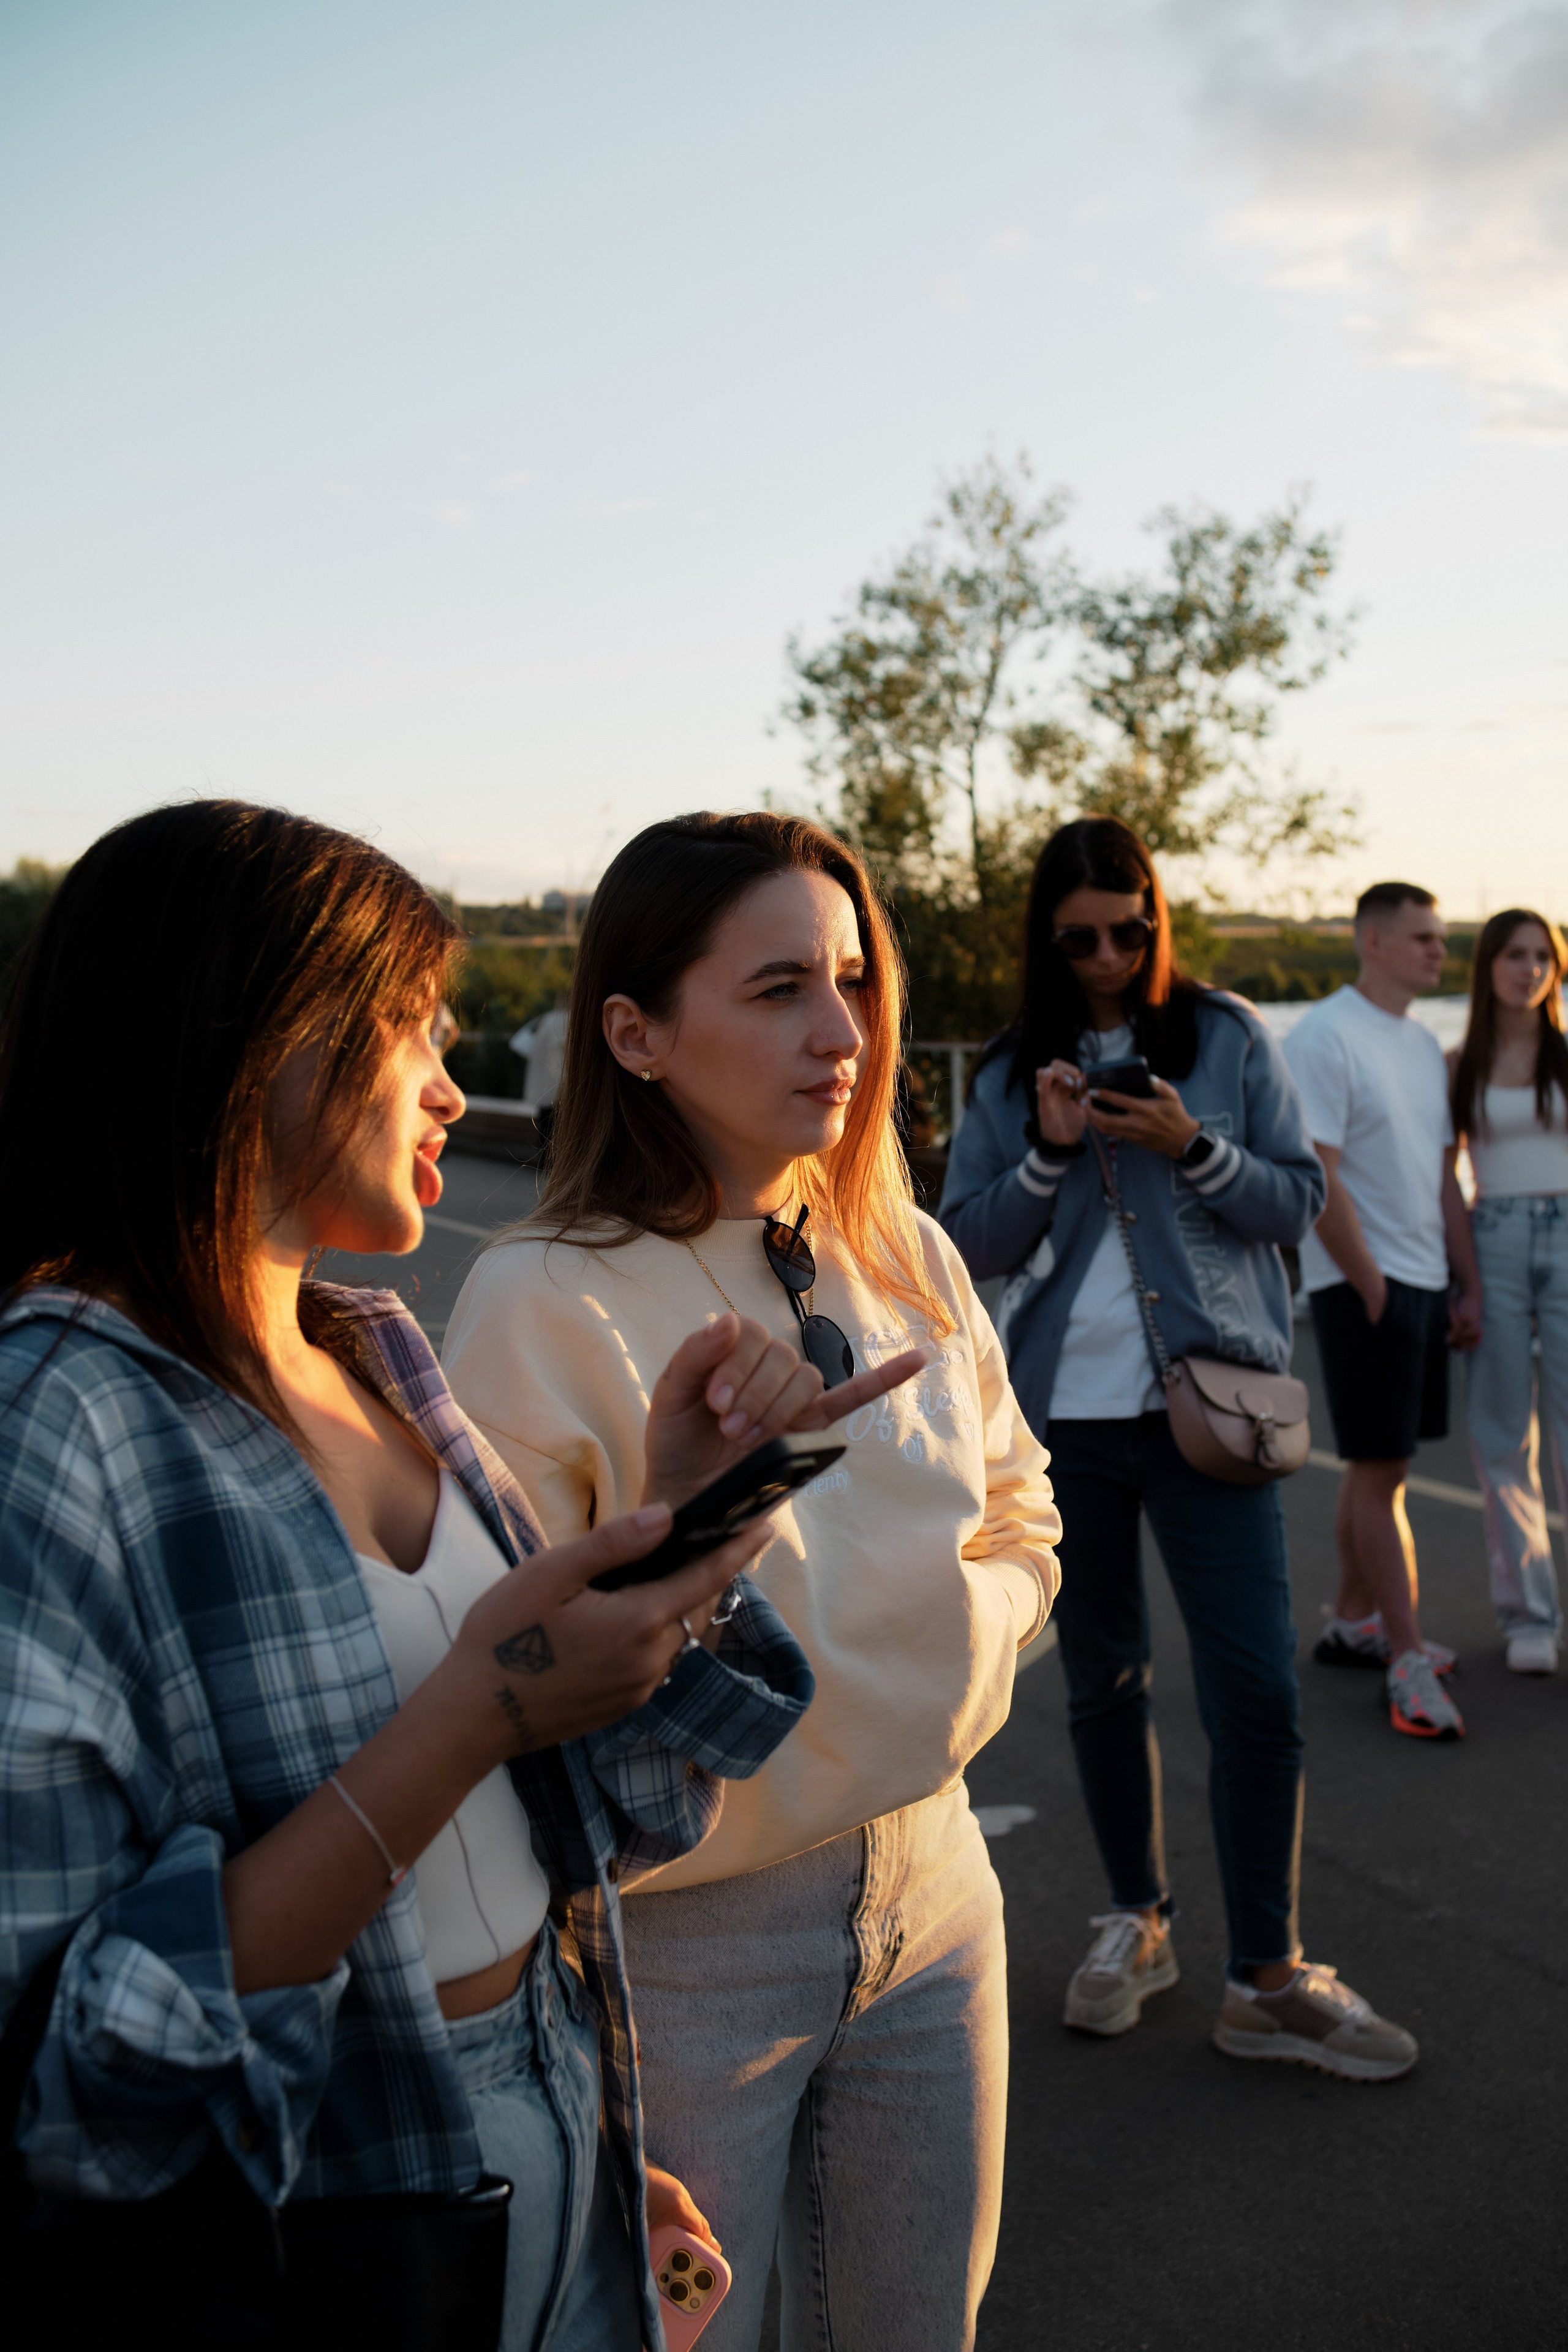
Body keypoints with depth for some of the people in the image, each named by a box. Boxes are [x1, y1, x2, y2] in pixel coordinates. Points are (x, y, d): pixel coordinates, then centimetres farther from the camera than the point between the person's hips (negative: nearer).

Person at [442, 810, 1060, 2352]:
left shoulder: (912, 1260, 0)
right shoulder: (542, 1301, -18)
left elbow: (1020, 1524, 11)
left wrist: (956, 1638, -2)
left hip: (926, 1877, 6)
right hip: (683, 1930, -5)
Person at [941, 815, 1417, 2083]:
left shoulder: (1229, 1038, 2)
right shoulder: (1012, 1073, 6)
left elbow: (1300, 1198, 0)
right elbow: (968, 1243, 4)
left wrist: (1193, 1150, -16)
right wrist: (1048, 1156, -12)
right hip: (1065, 1410, 2)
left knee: (1258, 1690, -4)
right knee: (1103, 1679, 13)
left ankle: (1268, 1978, 9)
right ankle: (1137, 1919, 31)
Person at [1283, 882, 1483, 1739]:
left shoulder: (1424, 1044, 14)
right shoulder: (1323, 1038, -12)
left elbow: (1443, 1178, 17)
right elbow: (1318, 1181, -17)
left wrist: (1470, 1286, 12)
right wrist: (1372, 1286, -14)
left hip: (1424, 1283, 8)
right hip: (1361, 1284, -8)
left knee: (1377, 1465, 14)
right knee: (1379, 1471, -5)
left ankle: (1351, 1623, 26)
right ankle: (1406, 1663, 0)